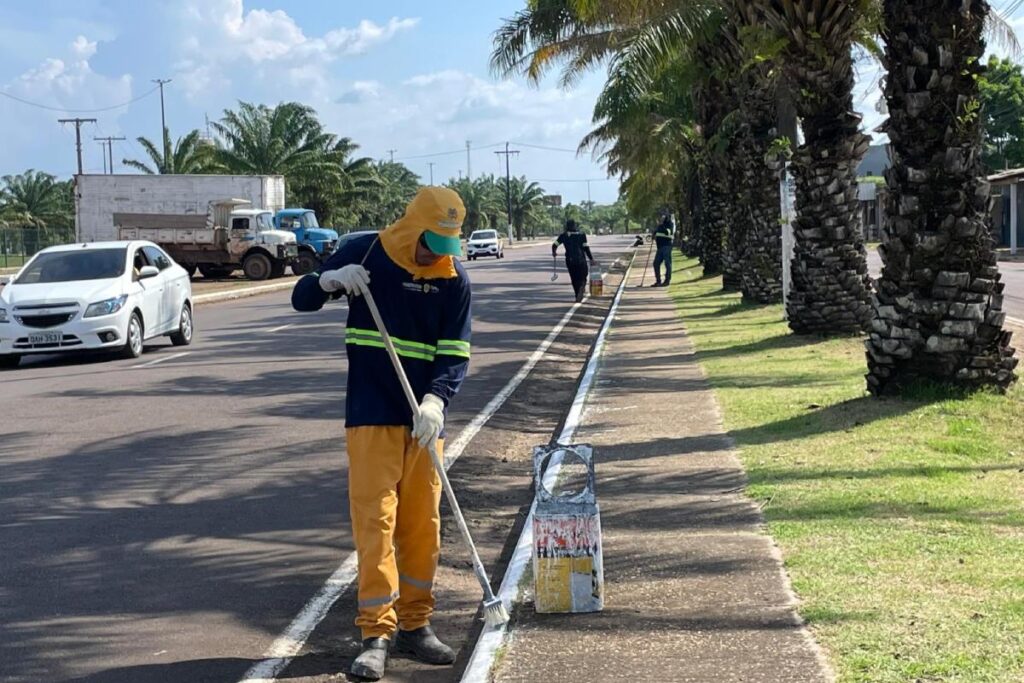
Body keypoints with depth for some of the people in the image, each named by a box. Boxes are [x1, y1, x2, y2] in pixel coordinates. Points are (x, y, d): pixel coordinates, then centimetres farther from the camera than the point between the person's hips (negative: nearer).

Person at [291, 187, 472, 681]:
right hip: (371, 415, -2)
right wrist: (331, 279, -18)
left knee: (423, 524, 7)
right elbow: (301, 299, 4)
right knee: (375, 519, -7)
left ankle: (415, 626, 21)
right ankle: (376, 634, -3)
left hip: (424, 418, 2)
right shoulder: (364, 253, -3)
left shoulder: (453, 280, -1)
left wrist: (436, 400, -24)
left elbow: (455, 354, -6)